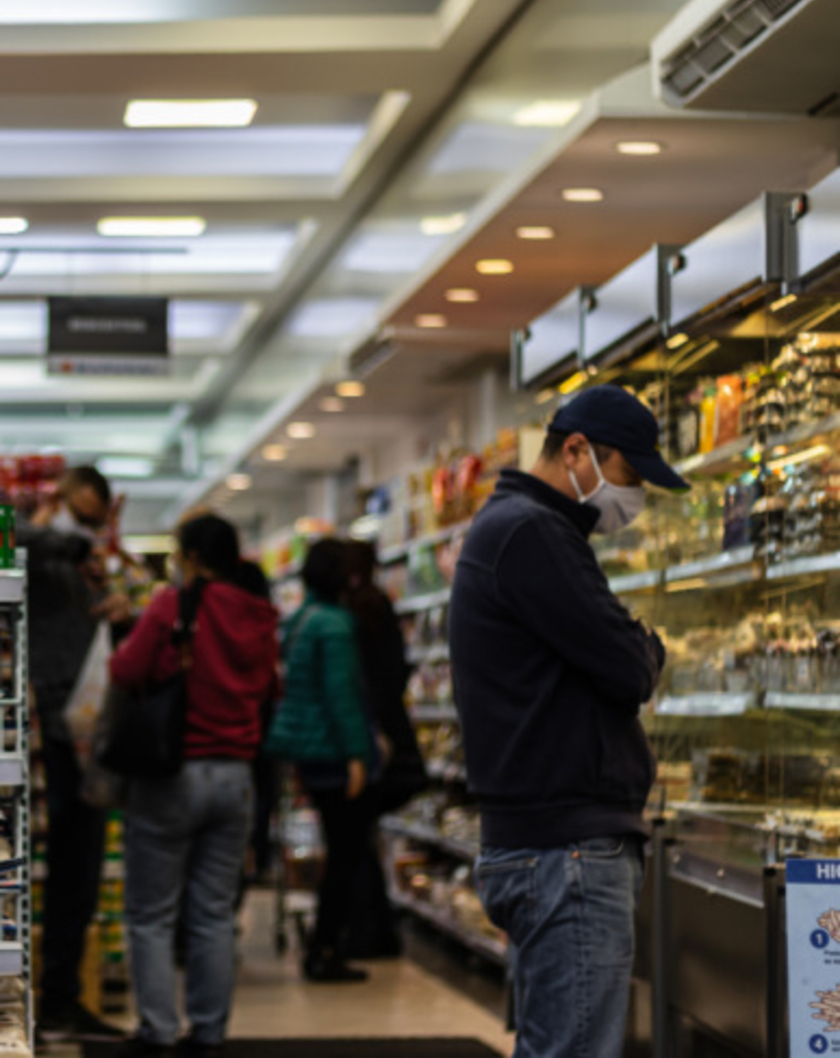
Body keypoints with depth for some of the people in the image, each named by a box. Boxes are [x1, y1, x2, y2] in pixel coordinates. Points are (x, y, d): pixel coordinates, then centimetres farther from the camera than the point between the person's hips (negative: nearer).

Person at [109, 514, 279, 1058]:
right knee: (215, 914, 10)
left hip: (172, 774, -5)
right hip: (236, 776, 5)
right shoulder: (259, 617, 5)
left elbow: (128, 671, -14)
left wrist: (122, 646, 6)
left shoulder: (173, 605, -12)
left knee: (151, 915, 4)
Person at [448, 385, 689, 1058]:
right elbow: (633, 671, -16)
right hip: (570, 850, -11)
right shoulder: (530, 533, -13)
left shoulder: (508, 526, 21)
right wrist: (645, 649, 5)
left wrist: (629, 650, 3)